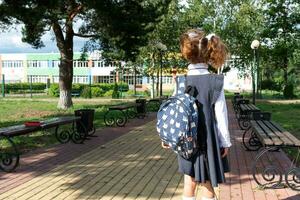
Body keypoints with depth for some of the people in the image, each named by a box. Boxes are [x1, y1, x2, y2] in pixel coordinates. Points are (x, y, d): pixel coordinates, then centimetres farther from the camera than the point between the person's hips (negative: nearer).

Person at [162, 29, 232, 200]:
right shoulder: (215, 81, -10)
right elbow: (220, 115, -9)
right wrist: (225, 141, 0)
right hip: (208, 139, -2)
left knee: (189, 183, 14)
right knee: (207, 185, 9)